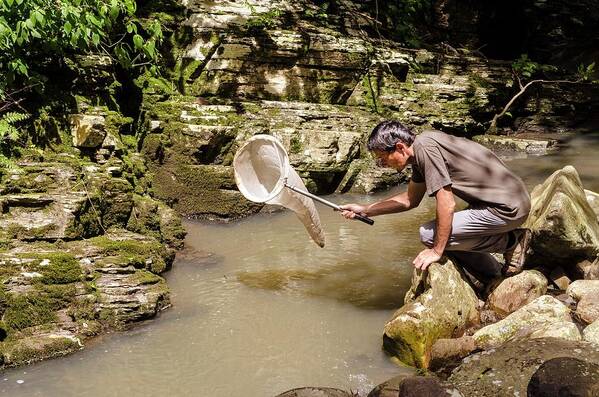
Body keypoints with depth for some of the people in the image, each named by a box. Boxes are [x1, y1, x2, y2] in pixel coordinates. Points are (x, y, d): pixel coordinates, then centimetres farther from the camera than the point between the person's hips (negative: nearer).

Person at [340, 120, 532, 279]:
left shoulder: (424, 146, -19)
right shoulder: (419, 156, 11)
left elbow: (447, 204, -22)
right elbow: (410, 199, 24)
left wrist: (436, 250, -13)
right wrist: (365, 210, 19)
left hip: (507, 208, -10)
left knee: (430, 235, -11)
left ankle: (511, 241, -2)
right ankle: (498, 279, 21)